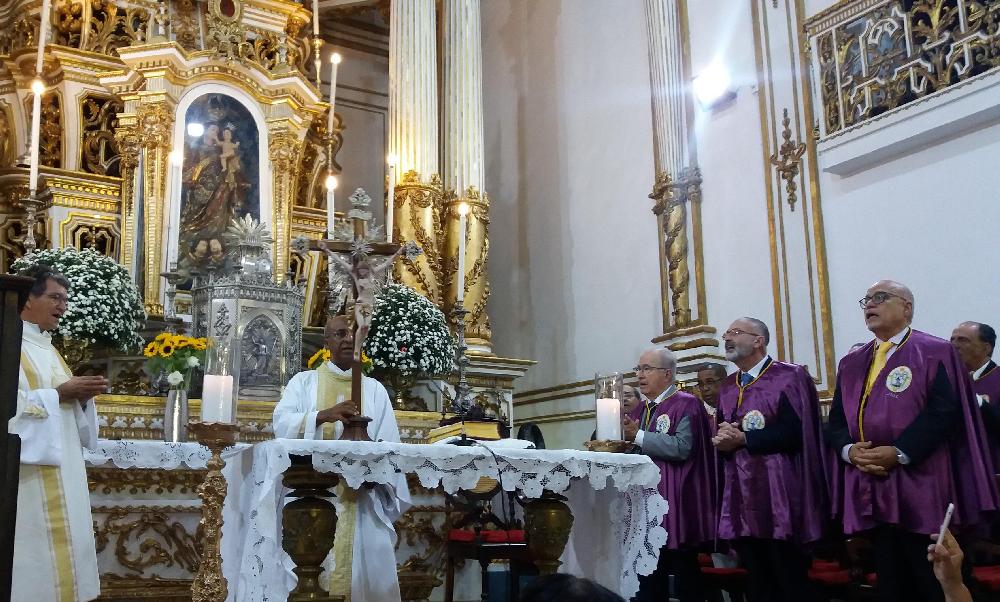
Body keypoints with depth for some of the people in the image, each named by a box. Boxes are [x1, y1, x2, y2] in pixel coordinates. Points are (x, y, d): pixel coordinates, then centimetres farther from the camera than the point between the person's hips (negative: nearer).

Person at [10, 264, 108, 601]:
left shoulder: (45, 346, 18)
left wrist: (81, 395, 2)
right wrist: (59, 394, -18)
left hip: (58, 467, 9)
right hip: (28, 467, -9)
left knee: (59, 541, 9)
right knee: (33, 544, -8)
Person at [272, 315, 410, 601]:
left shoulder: (375, 389, 14)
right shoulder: (303, 382, 10)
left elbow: (390, 445, 4)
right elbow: (282, 424, -8)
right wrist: (325, 414, -24)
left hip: (361, 501, 1)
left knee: (366, 576, -2)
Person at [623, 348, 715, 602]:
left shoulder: (686, 404, -6)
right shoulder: (640, 411, 17)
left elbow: (682, 447, -20)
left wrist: (638, 436, -18)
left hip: (675, 506, -7)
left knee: (685, 580, -1)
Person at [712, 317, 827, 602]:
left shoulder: (789, 377, -5)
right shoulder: (727, 387, 16)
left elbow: (794, 431, -17)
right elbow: (721, 437, 14)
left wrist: (743, 438, -13)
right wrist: (722, 440, -10)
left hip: (778, 494, -6)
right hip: (740, 495, 6)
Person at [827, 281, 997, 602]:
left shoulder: (935, 353, -1)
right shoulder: (851, 363, 17)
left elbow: (944, 412, -13)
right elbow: (836, 419, 12)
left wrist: (899, 453, -20)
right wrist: (850, 450, -9)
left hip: (921, 489, -5)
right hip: (870, 490, 6)